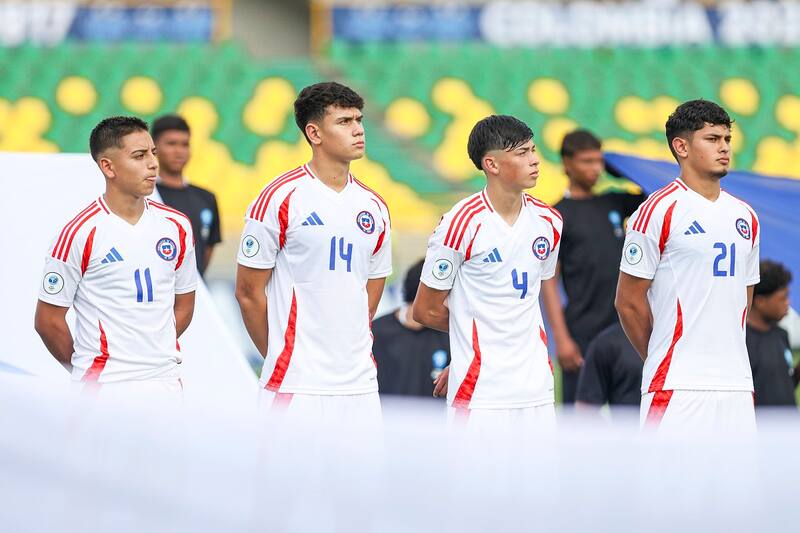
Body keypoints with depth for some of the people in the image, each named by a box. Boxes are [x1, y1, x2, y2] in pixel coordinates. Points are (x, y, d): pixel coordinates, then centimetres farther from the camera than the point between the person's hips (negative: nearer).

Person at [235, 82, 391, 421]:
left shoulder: (374, 207, 12)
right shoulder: (280, 199, -5)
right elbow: (248, 292, -2)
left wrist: (347, 352, 13)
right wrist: (279, 358, 5)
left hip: (360, 386, 5)